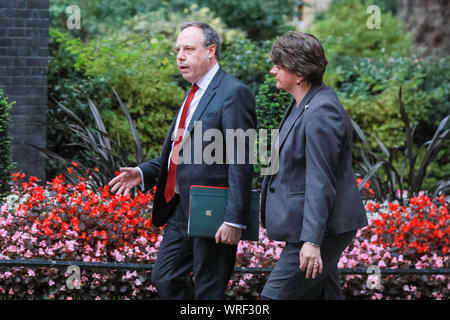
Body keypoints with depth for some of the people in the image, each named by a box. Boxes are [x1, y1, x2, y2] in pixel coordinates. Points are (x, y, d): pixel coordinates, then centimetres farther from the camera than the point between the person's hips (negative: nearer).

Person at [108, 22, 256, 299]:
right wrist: (143, 173, 8)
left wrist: (234, 220, -22)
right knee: (165, 278, 12)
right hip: (180, 211, 9)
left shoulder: (233, 93, -13)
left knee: (209, 292, -1)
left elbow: (240, 164, -18)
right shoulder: (194, 94, 16)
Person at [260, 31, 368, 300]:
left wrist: (312, 241, -27)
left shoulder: (321, 112, -21)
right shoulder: (302, 105, 11)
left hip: (323, 227, -11)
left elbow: (320, 183, -25)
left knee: (277, 294, -10)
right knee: (324, 294, 14)